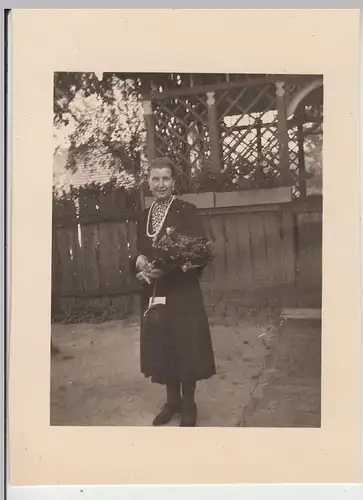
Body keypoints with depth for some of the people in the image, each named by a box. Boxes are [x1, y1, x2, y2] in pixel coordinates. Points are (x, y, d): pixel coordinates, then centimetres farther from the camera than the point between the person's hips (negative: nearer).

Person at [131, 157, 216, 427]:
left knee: (186, 347, 3)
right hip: (153, 292, 5)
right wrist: (140, 261, -10)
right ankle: (172, 400, 29)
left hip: (183, 292, -5)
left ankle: (189, 405, 20)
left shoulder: (187, 211, -7)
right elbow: (139, 252, 14)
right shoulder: (145, 216, 11)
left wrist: (169, 266, -26)